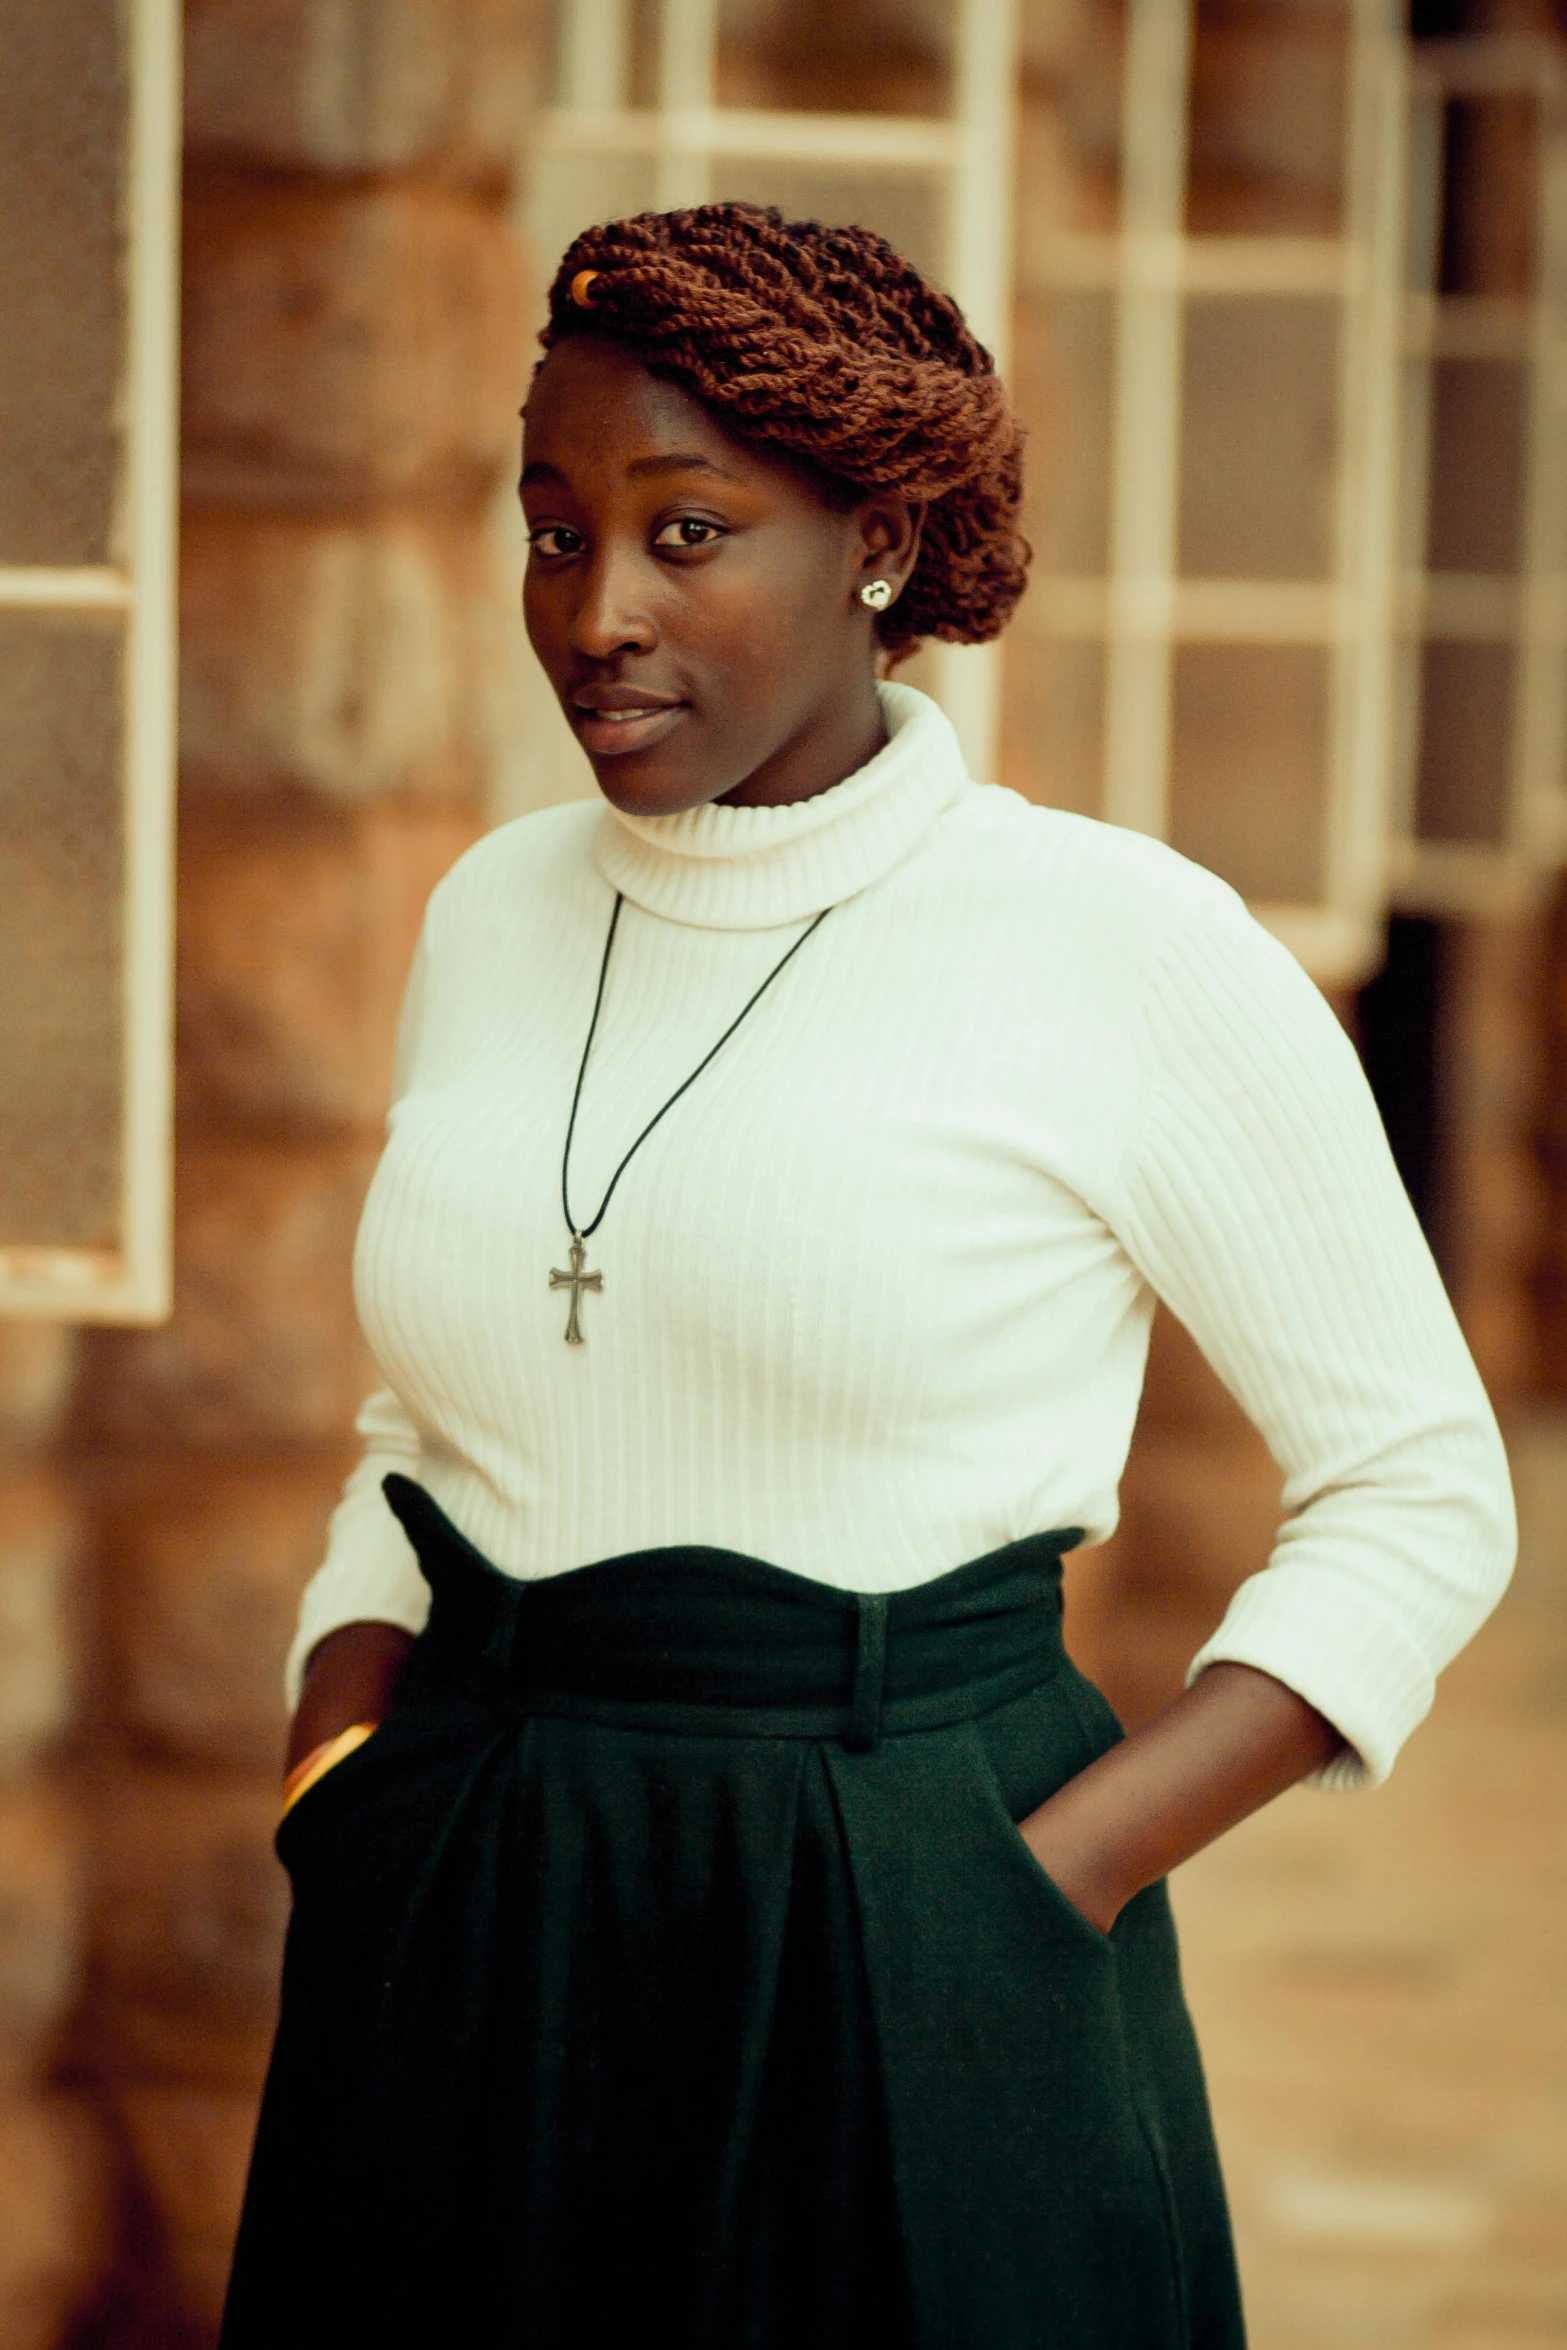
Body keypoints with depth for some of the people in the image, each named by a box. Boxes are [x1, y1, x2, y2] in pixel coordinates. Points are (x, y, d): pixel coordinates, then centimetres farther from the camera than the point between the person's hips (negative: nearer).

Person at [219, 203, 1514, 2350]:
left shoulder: (1123, 948, -8)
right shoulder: (494, 918, 7)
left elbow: (1421, 1494, -3)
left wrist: (1046, 1884, -12)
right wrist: (333, 1773, 1)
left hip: (898, 2000, -4)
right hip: (456, 1976, 5)